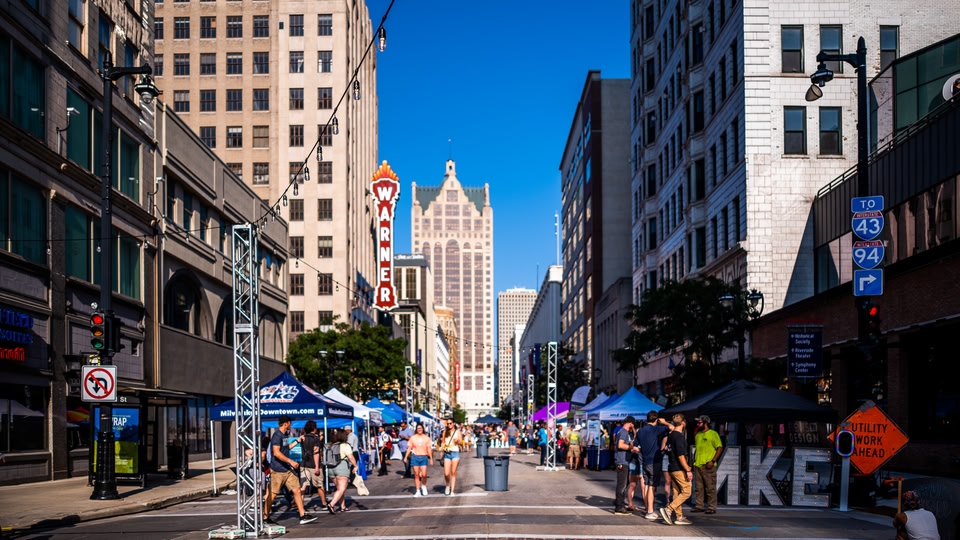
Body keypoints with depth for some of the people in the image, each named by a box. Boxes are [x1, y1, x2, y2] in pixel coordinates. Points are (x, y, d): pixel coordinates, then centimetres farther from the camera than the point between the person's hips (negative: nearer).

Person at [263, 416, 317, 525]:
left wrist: (297, 441, 26)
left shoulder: (284, 435, 14)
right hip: (277, 471, -9)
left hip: (288, 470, 9)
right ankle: (265, 518, 12)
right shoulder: (277, 435, -15)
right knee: (272, 494, 1)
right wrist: (291, 461, -24)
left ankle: (303, 516, 4)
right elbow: (276, 453, -24)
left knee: (297, 490, 3)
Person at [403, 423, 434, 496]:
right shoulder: (413, 438, 5)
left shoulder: (426, 438, 7)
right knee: (416, 475, 1)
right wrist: (406, 457, -2)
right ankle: (418, 491, 8)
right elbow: (409, 448, 6)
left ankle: (423, 486, 17)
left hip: (424, 457, 0)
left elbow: (429, 449, 8)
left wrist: (431, 458, 5)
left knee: (424, 474, -11)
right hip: (415, 457, 0)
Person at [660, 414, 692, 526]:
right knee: (686, 492, -5)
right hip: (679, 469, -9)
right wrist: (688, 470, -18)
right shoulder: (679, 436, -15)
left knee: (677, 492, 10)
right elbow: (681, 455, -20)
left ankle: (679, 517, 11)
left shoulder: (671, 435, 13)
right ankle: (668, 510, -14)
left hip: (672, 469, 9)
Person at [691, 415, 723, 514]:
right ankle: (699, 506, 16)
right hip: (697, 465, 7)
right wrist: (694, 460, 15)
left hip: (708, 466, -7)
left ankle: (711, 507, -1)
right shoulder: (698, 435, 16)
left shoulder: (713, 434, -5)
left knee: (710, 487, -4)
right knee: (699, 487, 10)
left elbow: (720, 448, -10)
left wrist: (713, 461, -16)